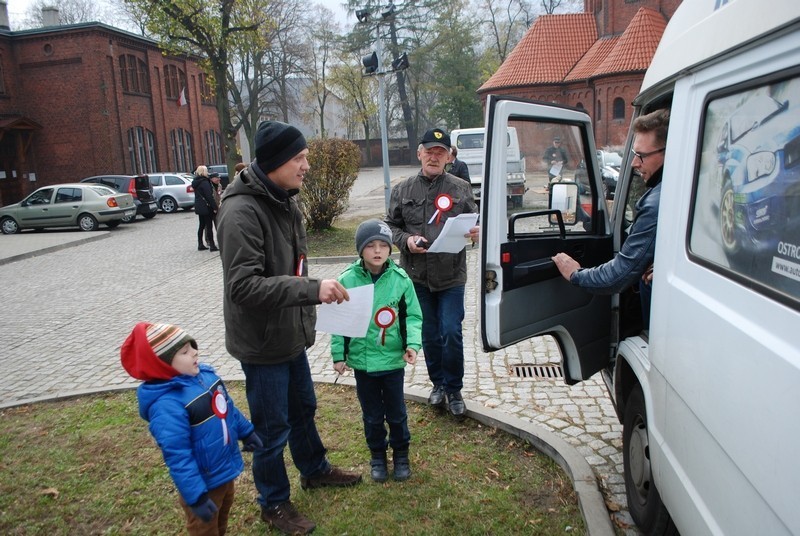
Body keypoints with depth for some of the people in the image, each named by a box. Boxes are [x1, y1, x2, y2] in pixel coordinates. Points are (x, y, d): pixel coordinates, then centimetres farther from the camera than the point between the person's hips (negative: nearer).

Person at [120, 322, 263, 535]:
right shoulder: (167, 405, -33)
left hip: (226, 470, 7)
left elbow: (228, 408, 11)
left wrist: (246, 431, 18)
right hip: (205, 483, -7)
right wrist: (196, 497, -28)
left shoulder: (205, 374, -6)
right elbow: (178, 457, -31)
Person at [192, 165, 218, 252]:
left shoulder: (196, 182, 12)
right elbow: (209, 196, -20)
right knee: (209, 226, -5)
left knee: (202, 226, 14)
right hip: (206, 208, -9)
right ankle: (212, 245, -3)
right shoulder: (204, 182, -16)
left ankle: (200, 245, 18)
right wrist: (215, 207, -18)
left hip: (199, 207, 9)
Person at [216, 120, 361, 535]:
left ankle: (314, 470, 49)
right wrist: (313, 290, -33)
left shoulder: (284, 201, 5)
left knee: (303, 408, 25)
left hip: (290, 335, 8)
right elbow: (243, 286, -30)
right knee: (272, 428, 9)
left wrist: (306, 315, 16)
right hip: (262, 344, -8)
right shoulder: (241, 212, -25)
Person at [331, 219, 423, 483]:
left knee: (396, 413, 16)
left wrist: (412, 344, -17)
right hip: (361, 360, 0)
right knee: (372, 415, 17)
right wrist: (338, 355, -2)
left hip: (393, 360, 0)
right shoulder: (347, 280, -9)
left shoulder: (400, 279, -10)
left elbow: (413, 316, -3)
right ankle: (377, 456, 38)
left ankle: (401, 454, 38)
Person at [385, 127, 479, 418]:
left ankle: (453, 389, 19)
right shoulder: (403, 190, 3)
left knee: (451, 333, -3)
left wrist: (476, 232, -15)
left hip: (452, 276, -1)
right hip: (418, 276, 2)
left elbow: (475, 221, 8)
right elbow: (391, 226, 8)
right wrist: (406, 240, -11)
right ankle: (438, 383, 34)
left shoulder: (460, 188, 2)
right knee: (429, 335, 13)